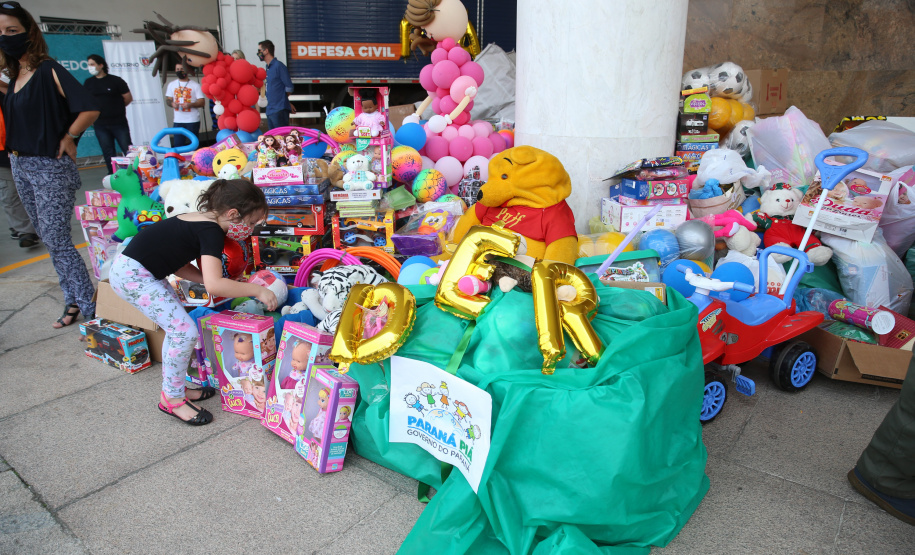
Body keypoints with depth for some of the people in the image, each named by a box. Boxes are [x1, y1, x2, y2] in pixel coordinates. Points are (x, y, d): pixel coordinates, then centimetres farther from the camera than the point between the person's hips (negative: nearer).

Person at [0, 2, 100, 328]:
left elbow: (89, 109, -23)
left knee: (56, 240, -8)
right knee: (48, 238, 13)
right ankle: (74, 300, 23)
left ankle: (91, 310, 1)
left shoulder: (48, 71, -13)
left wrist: (69, 137, -13)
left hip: (50, 167, -9)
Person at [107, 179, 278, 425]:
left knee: (176, 327, 16)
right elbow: (214, 285, -31)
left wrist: (229, 284, 5)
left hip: (132, 270, 10)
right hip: (133, 275, -10)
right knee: (185, 332, -8)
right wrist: (257, 290, -20)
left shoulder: (200, 220, 8)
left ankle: (172, 388, 28)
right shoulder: (211, 231, -20)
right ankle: (172, 399, 8)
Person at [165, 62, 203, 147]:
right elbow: (168, 99, 15)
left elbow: (201, 102, -4)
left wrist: (191, 105, -22)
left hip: (193, 121, -3)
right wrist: (172, 103, -10)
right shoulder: (171, 85, 14)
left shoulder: (195, 85, 0)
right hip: (178, 121, 3)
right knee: (177, 145, -1)